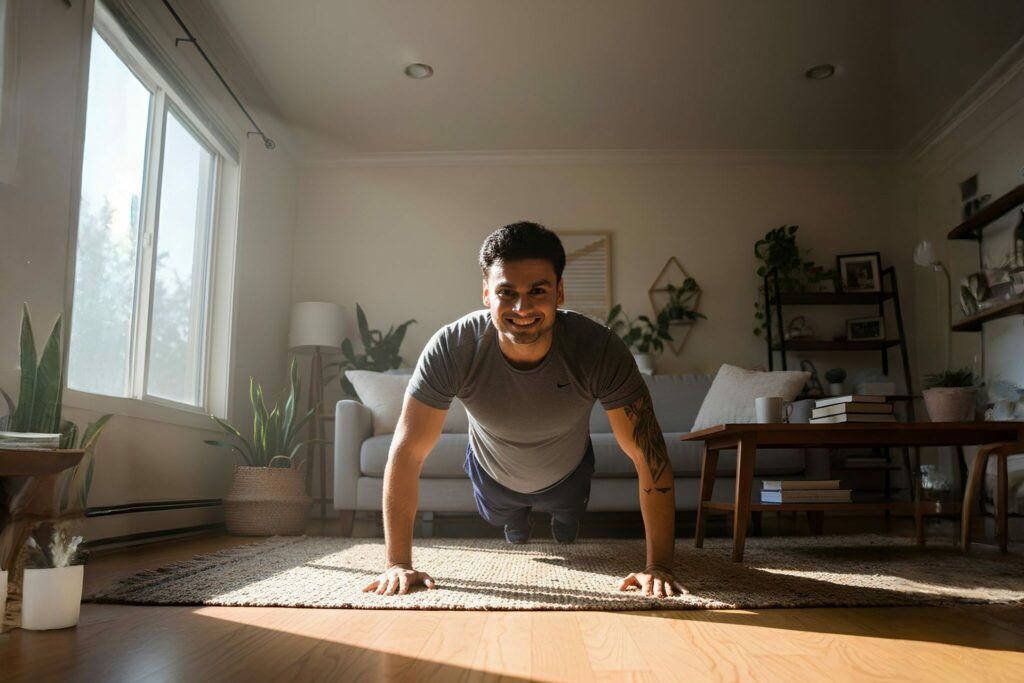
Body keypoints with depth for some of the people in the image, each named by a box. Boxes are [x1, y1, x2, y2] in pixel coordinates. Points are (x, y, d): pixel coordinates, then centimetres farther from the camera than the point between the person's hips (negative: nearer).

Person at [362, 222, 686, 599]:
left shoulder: (600, 349, -40)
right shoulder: (450, 349, -39)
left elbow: (650, 457, -35)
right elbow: (407, 453, -33)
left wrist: (658, 566, -38)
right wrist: (399, 563, -32)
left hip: (566, 475, 0)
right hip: (493, 475, 0)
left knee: (568, 524, 34)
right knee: (504, 522, 33)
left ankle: (563, 521, 70)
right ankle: (517, 524, 69)